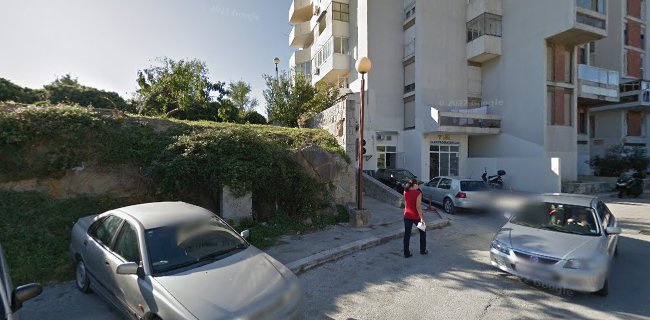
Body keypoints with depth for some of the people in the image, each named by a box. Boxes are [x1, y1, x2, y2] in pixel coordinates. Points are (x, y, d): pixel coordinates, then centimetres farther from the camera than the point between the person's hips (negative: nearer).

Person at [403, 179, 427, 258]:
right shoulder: (418, 193, -15)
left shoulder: (405, 192, 1)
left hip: (407, 216, 4)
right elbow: (418, 206, -22)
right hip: (416, 216, -4)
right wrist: (422, 217, -20)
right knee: (422, 232, 20)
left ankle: (406, 253, 10)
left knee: (407, 234, 8)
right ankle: (423, 250, 29)